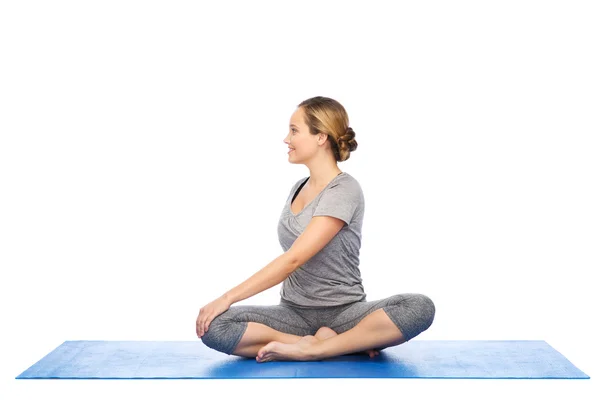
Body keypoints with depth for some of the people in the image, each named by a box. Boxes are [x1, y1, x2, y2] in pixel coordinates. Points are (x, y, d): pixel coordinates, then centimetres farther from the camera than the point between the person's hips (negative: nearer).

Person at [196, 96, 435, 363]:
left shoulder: (344, 191, -12)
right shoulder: (298, 188, 12)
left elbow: (294, 259, -20)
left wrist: (228, 297, -21)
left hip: (343, 312, -6)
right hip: (294, 312, 6)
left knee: (420, 307, -32)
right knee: (212, 327, -23)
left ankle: (312, 349, -32)